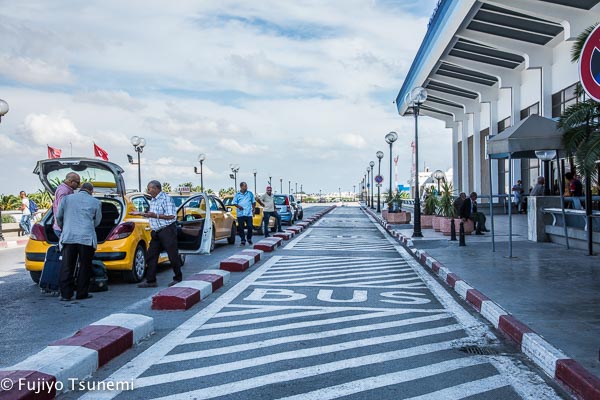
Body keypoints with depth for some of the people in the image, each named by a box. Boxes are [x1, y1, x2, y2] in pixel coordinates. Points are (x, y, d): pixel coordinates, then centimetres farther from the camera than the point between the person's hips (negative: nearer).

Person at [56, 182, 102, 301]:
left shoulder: (67, 198, 10)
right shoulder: (96, 202, 7)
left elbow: (58, 216, 15)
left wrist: (62, 228, 34)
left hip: (68, 237, 1)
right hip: (87, 238, -1)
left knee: (67, 267, 6)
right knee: (85, 267, 7)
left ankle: (65, 294, 5)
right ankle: (82, 294, 9)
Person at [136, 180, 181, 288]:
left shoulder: (166, 199, -12)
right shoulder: (152, 201, 15)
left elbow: (172, 216, -19)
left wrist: (155, 215, -22)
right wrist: (141, 213, 17)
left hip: (167, 231, -9)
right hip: (156, 232, 9)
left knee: (173, 255, -1)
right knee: (151, 255, 5)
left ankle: (178, 278, 12)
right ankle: (150, 280, 10)